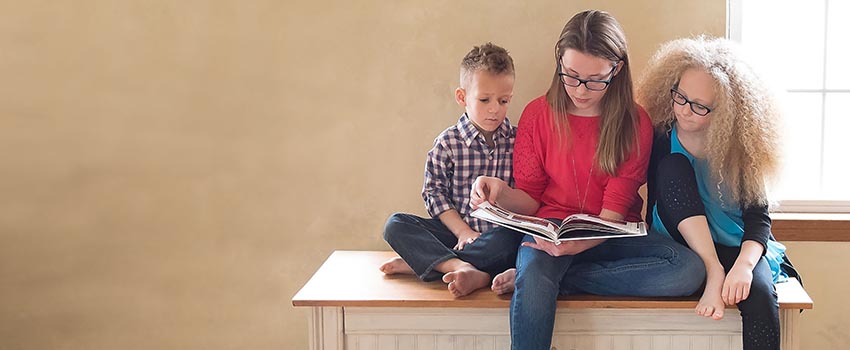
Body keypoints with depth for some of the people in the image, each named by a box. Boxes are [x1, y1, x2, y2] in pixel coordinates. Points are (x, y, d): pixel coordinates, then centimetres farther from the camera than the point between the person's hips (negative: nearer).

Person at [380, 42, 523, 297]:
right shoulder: (447, 143, 1)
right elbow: (435, 193, 0)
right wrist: (463, 231, -12)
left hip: (500, 232, -1)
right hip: (456, 230, 1)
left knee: (508, 244, -37)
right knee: (396, 225, -19)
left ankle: (420, 262, -27)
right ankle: (465, 268, -38)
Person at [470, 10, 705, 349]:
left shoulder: (635, 123, -1)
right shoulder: (538, 114, 1)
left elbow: (614, 211, -8)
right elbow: (529, 200, 4)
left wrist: (579, 244, -29)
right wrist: (502, 192, -21)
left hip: (610, 235, 3)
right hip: (550, 226, -2)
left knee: (689, 269, -28)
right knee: (533, 281, -39)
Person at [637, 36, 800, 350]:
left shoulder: (738, 148, -7)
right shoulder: (659, 139, -7)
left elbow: (758, 216, -11)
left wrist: (744, 265, -32)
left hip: (735, 247, 0)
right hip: (679, 246, 0)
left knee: (758, 291, -34)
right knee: (674, 167, -24)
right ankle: (714, 274, -30)